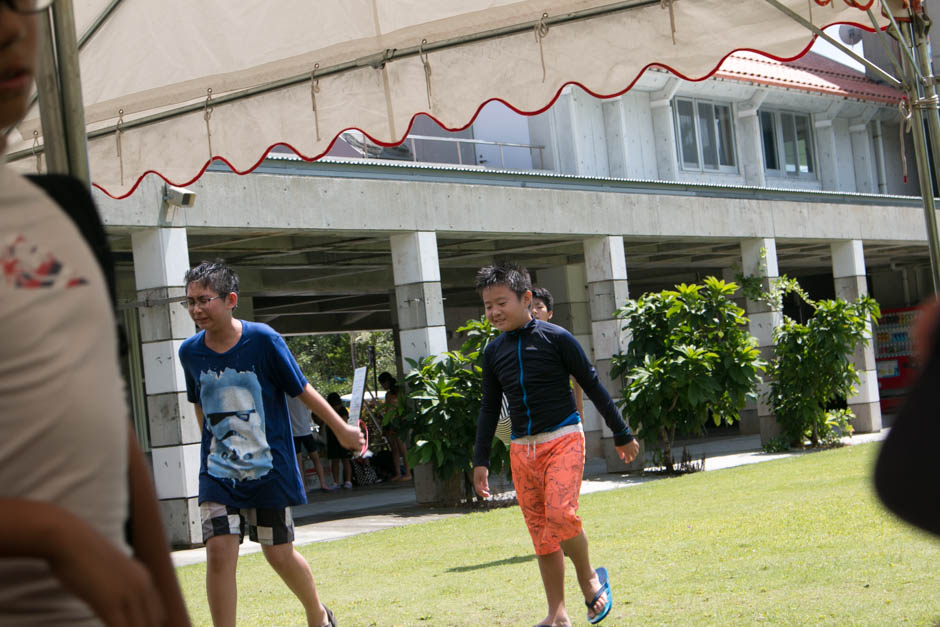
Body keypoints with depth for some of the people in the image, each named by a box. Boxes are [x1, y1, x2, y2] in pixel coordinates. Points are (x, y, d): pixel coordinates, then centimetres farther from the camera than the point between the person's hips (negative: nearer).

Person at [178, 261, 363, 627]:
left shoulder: (263, 340, -13)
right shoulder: (190, 351, -3)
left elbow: (302, 390, -2)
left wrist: (342, 430, 5)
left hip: (270, 469, -2)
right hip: (218, 474, 2)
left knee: (279, 554, 7)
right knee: (219, 551, -12)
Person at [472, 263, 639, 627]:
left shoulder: (555, 338, -6)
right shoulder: (493, 351, 7)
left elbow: (592, 385, -1)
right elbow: (489, 408, 16)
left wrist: (622, 434, 3)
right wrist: (481, 460, 12)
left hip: (563, 439, -5)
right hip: (521, 448, 5)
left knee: (560, 514, -23)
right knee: (539, 532, 4)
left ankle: (589, 579, 3)